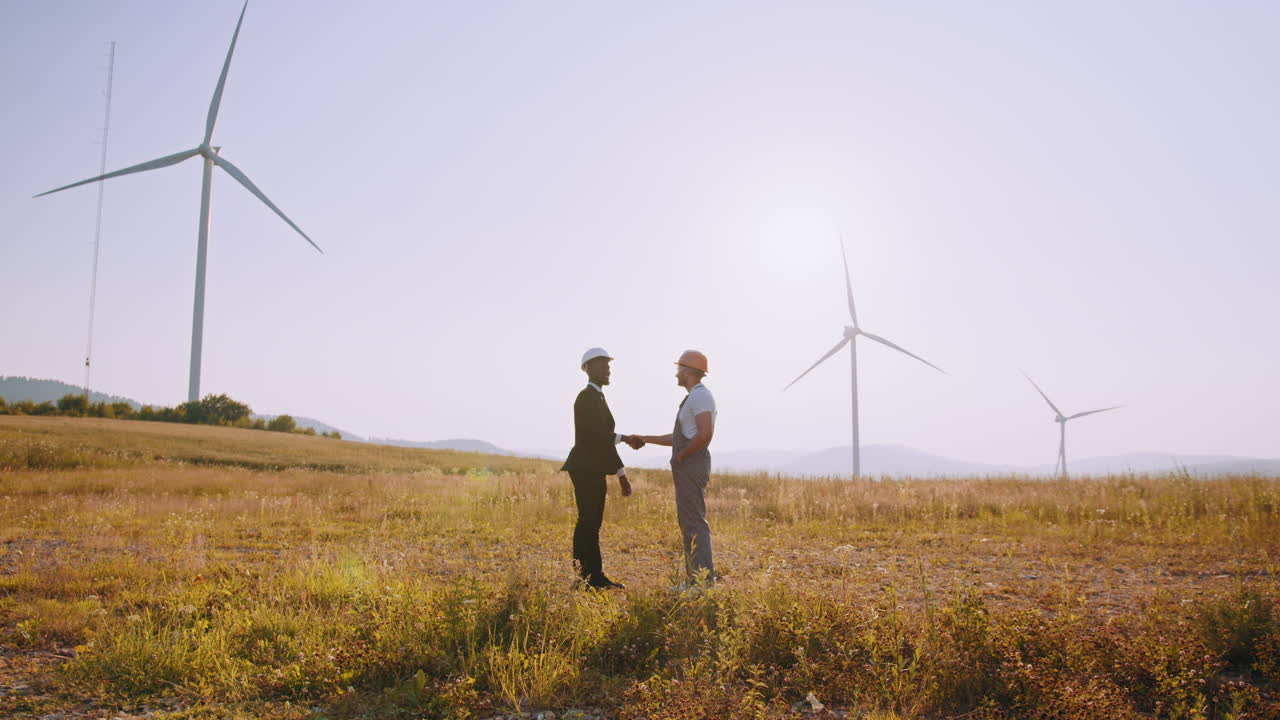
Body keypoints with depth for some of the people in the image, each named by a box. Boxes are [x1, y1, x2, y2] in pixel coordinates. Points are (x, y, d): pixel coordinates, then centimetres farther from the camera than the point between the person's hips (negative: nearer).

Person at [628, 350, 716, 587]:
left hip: (692, 466, -11)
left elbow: (705, 434, -26)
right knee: (688, 522, 12)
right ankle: (695, 578, 16)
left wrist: (681, 456, -15)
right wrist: (645, 439, 27)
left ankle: (705, 576, -12)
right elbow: (678, 437, 27)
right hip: (687, 469, 11)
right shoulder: (693, 398, 21)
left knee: (694, 522, -12)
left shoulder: (700, 395, -12)